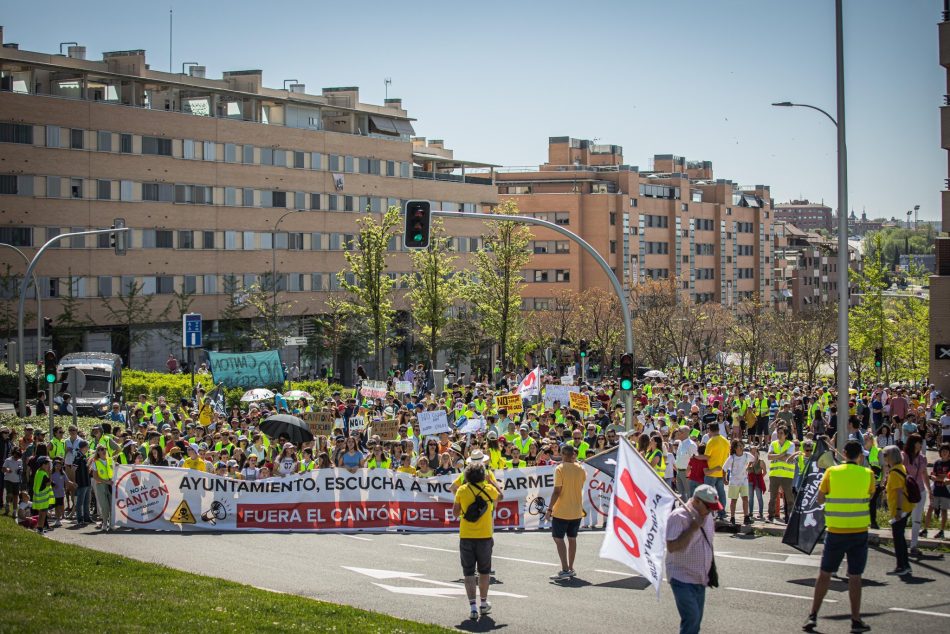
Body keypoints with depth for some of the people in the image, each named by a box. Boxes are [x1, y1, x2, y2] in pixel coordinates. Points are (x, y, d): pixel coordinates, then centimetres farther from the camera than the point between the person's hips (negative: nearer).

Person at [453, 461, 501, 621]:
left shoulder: (462, 490, -5)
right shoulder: (489, 489, -3)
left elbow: (455, 512, 2)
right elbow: (500, 496, 20)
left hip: (466, 537, -1)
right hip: (485, 536, 1)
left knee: (468, 573, 4)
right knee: (484, 571, 18)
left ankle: (473, 606, -5)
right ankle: (484, 604, 26)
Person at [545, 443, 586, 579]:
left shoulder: (560, 469, -14)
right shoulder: (580, 469, 2)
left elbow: (557, 491, -17)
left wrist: (550, 509, -11)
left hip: (561, 512, -6)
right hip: (577, 511, 6)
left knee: (558, 538, 0)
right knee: (572, 538, 13)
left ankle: (565, 570, -8)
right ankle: (570, 569, 17)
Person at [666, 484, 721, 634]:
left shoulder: (707, 515, 6)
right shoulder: (678, 517, -18)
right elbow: (672, 547, -25)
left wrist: (712, 568, 21)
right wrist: (692, 528, -26)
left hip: (700, 578, 8)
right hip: (682, 578, -8)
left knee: (696, 620, 10)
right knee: (691, 617, -17)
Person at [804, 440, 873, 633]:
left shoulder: (832, 472, -5)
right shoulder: (867, 474, -4)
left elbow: (820, 499, 3)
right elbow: (869, 497, 10)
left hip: (836, 532, 0)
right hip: (859, 532, 0)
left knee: (825, 574, 9)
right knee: (855, 576, 6)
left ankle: (812, 616, 9)